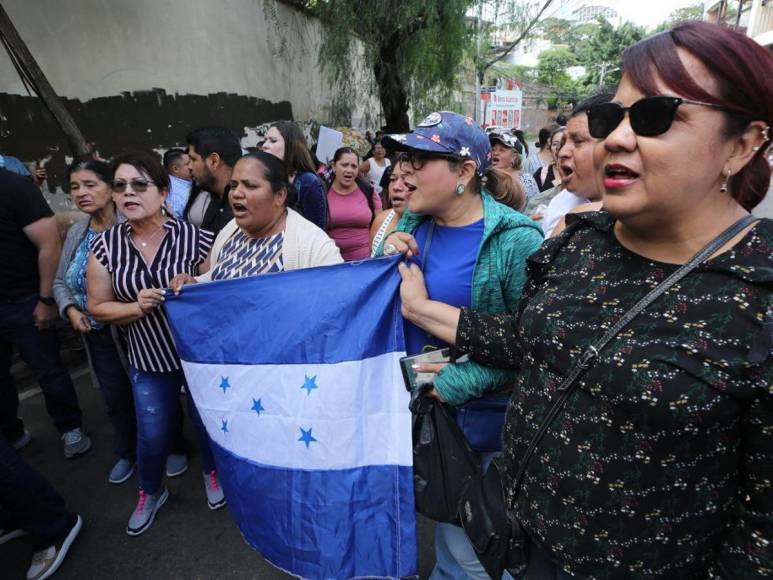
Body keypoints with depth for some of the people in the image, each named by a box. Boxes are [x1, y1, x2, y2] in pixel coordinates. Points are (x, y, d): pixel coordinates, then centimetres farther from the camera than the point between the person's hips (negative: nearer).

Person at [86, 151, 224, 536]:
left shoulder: (193, 237, -15)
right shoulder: (105, 245, -6)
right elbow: (98, 307, 1)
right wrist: (137, 307, -17)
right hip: (147, 360, 2)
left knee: (206, 422, 16)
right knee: (152, 435, 15)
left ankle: (212, 471, 49)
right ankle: (150, 493, 46)